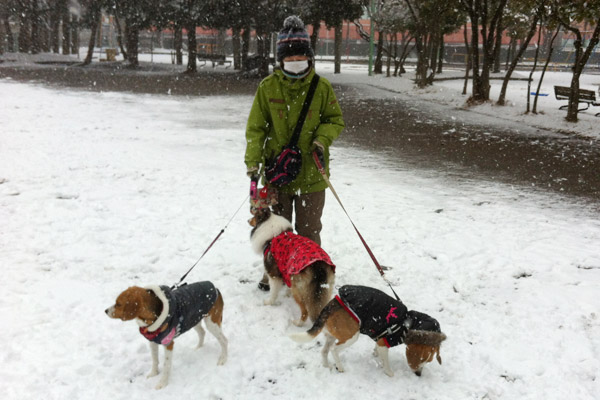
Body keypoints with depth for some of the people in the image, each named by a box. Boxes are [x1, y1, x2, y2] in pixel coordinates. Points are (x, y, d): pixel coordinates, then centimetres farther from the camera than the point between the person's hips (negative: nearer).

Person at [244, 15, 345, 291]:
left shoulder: (322, 87, -5)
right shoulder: (268, 87, -5)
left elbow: (335, 120, 5)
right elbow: (256, 127, -2)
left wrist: (322, 141, -15)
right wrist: (253, 161, -11)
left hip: (311, 173, -1)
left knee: (309, 230, 11)